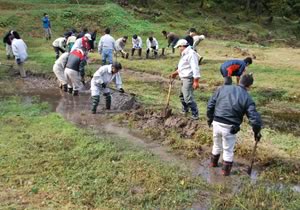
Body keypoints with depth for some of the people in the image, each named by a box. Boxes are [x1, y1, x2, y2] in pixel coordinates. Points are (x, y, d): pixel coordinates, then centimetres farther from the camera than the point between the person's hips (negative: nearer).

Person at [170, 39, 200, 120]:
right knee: (182, 95, 24)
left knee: (188, 98, -15)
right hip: (184, 78, 11)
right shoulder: (185, 54, 16)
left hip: (189, 79, -11)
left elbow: (195, 68, -25)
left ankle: (195, 115, -7)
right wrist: (176, 73, 22)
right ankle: (185, 111, 40)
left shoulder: (191, 53, -19)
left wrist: (196, 81, -29)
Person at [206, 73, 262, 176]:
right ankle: (226, 170, 27)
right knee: (228, 149, 17)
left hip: (216, 123, 4)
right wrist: (257, 132, 5)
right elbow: (255, 118, -10)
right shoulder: (247, 98, -6)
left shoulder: (223, 88, 3)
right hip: (229, 127, -4)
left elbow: (211, 104, 5)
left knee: (217, 145, 28)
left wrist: (210, 117, 18)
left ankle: (213, 163, 46)